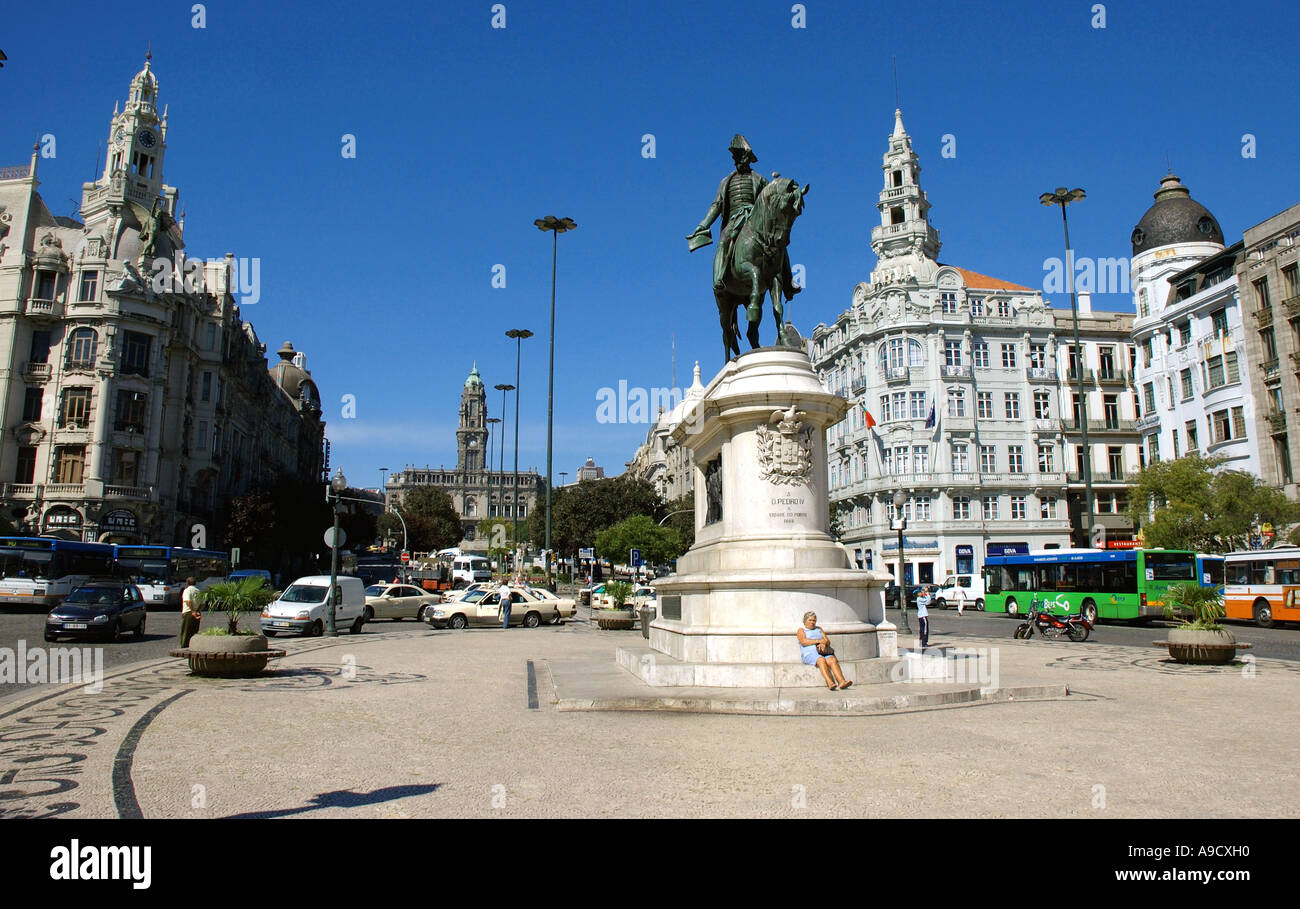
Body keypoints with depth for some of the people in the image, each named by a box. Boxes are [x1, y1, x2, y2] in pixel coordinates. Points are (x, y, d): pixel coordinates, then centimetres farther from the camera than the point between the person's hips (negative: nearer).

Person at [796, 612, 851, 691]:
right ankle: (830, 683, -53)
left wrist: (823, 643, -10)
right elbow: (803, 642, -5)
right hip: (810, 654, -4)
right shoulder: (801, 630, 16)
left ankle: (842, 682, -49)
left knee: (833, 660, -30)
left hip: (824, 653, 4)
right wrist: (819, 641, -9)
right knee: (821, 660, -37)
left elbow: (828, 641, 15)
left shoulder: (818, 629, 28)